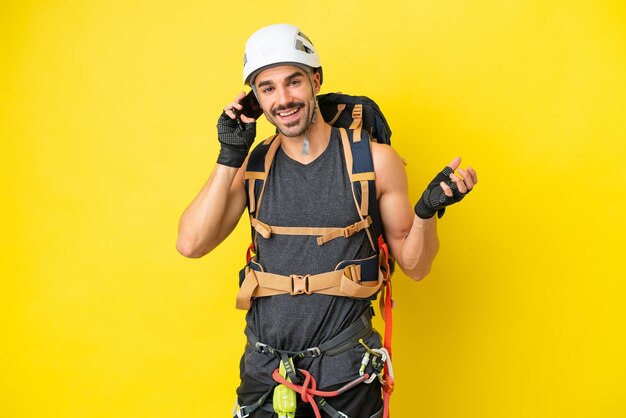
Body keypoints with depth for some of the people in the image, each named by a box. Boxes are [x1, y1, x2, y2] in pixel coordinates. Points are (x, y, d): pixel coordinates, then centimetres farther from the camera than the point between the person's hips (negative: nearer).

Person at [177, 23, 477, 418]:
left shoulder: (374, 160, -5)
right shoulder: (254, 166, 1)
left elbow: (414, 265, 0)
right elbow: (191, 244, -9)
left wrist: (428, 211, -19)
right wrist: (230, 157, -11)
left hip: (345, 370, -2)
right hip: (265, 369, 2)